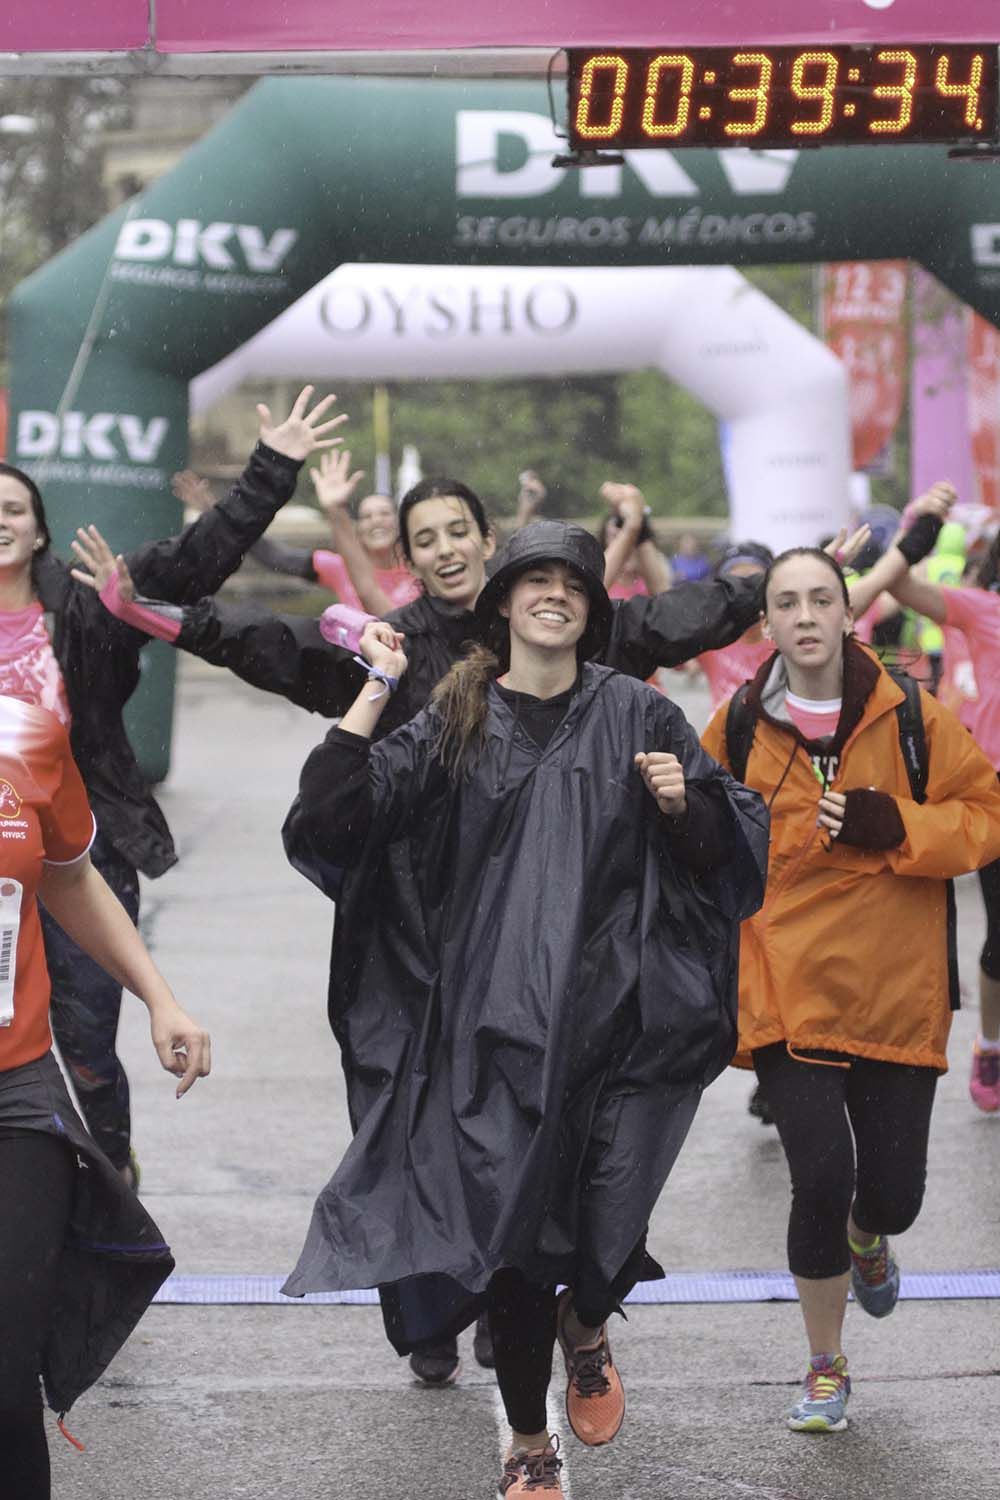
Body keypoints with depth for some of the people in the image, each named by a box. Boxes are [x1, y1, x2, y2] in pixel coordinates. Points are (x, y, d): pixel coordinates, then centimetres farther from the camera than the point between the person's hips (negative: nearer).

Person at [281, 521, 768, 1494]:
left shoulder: (637, 717, 7)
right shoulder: (453, 726, 7)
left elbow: (728, 848, 11)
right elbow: (331, 814, -4)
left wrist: (681, 803, -9)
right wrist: (374, 690, -7)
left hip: (612, 1018, 0)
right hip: (495, 1021, 0)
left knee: (609, 1226, -9)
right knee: (511, 1225, 1)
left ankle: (585, 1328, 29)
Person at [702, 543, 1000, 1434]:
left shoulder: (911, 719, -2)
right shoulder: (739, 729, 1)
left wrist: (897, 826, -15)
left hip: (895, 991, 1)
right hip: (787, 986, -1)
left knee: (893, 1192, 3)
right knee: (822, 1177, -13)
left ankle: (867, 1234, 46)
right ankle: (826, 1369, 10)